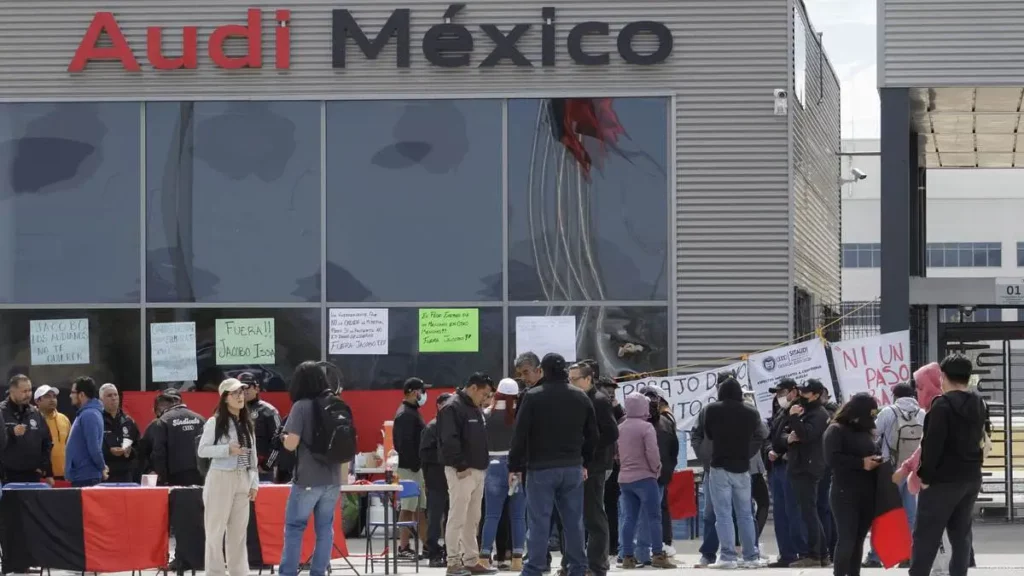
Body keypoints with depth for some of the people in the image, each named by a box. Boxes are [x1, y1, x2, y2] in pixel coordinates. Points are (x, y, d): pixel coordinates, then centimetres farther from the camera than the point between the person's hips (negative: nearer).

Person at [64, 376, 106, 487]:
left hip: (86, 476, -10)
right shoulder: (85, 413, 16)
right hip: (81, 475, 10)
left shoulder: (89, 415, -16)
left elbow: (94, 447, -22)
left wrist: (102, 468, -11)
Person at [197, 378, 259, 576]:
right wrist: (227, 449, -19)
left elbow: (253, 456, 13)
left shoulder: (247, 423, 11)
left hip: (242, 480, 5)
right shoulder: (214, 423, -6)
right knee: (216, 530, -2)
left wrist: (254, 483, 8)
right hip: (221, 479, -5)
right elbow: (202, 450, -9)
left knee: (239, 531, 8)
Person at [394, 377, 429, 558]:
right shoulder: (406, 414, -15)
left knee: (420, 507, 10)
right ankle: (404, 547, -5)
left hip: (415, 466, 10)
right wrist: (415, 466, -22)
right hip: (410, 467, -10)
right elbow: (406, 443, -21)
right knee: (409, 507, -7)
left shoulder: (411, 412, 18)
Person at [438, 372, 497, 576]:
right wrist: (461, 466, -20)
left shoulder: (475, 409, 19)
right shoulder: (452, 408, -12)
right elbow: (449, 440, -20)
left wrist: (483, 464, 14)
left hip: (478, 471, 9)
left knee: (472, 520, 11)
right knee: (457, 518, -7)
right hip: (461, 471, -9)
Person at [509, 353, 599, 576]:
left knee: (539, 521, -3)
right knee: (573, 521, 8)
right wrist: (585, 462, 21)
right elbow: (592, 434, 12)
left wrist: (514, 465, -3)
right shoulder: (581, 397, 7)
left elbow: (520, 434, -9)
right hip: (573, 468, 4)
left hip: (541, 468, -4)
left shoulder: (533, 396, -7)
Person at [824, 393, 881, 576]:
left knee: (859, 540, 8)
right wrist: (861, 463, -18)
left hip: (867, 495, 7)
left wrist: (876, 460, 2)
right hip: (845, 494, -7)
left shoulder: (866, 431, 17)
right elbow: (832, 459, -17)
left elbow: (871, 452, 25)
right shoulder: (836, 430, -5)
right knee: (846, 540, -11)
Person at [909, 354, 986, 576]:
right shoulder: (979, 405, 12)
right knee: (961, 535, 10)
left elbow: (933, 444, -18)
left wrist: (926, 476, -13)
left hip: (944, 479, -7)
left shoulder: (943, 404, -14)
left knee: (926, 535, -4)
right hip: (971, 478, 7)